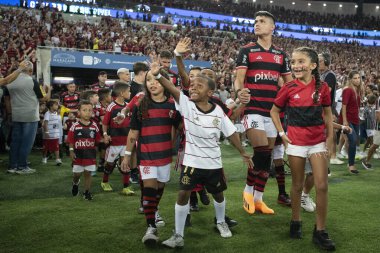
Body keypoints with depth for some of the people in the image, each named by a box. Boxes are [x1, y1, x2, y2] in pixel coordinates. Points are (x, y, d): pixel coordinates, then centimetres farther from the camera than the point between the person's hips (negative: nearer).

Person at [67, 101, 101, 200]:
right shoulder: (75, 126, -6)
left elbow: (97, 140, 6)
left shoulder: (94, 126, 1)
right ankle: (75, 183, 42)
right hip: (78, 154, -1)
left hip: (90, 154, 1)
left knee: (88, 173, 7)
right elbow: (70, 140, -4)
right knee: (77, 173, 8)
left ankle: (87, 192, 20)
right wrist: (71, 151, -8)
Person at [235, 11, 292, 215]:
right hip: (253, 109, -5)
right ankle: (248, 190, 7)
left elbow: (289, 82, 17)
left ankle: (258, 199, 20)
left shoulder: (280, 55, 14)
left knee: (268, 156, 7)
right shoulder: (247, 50, 3)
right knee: (261, 152, -17)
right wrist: (239, 91, -30)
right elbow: (239, 78, -7)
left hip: (273, 111, 5)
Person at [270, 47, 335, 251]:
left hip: (318, 142, 1)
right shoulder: (289, 88, -6)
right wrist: (282, 134, -2)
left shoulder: (322, 87, -3)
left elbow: (327, 114, 7)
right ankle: (296, 222, 28)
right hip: (296, 143, -1)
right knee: (297, 185, 9)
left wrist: (330, 138, 3)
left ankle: (320, 231, 11)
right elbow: (274, 111, 5)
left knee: (322, 186, -2)